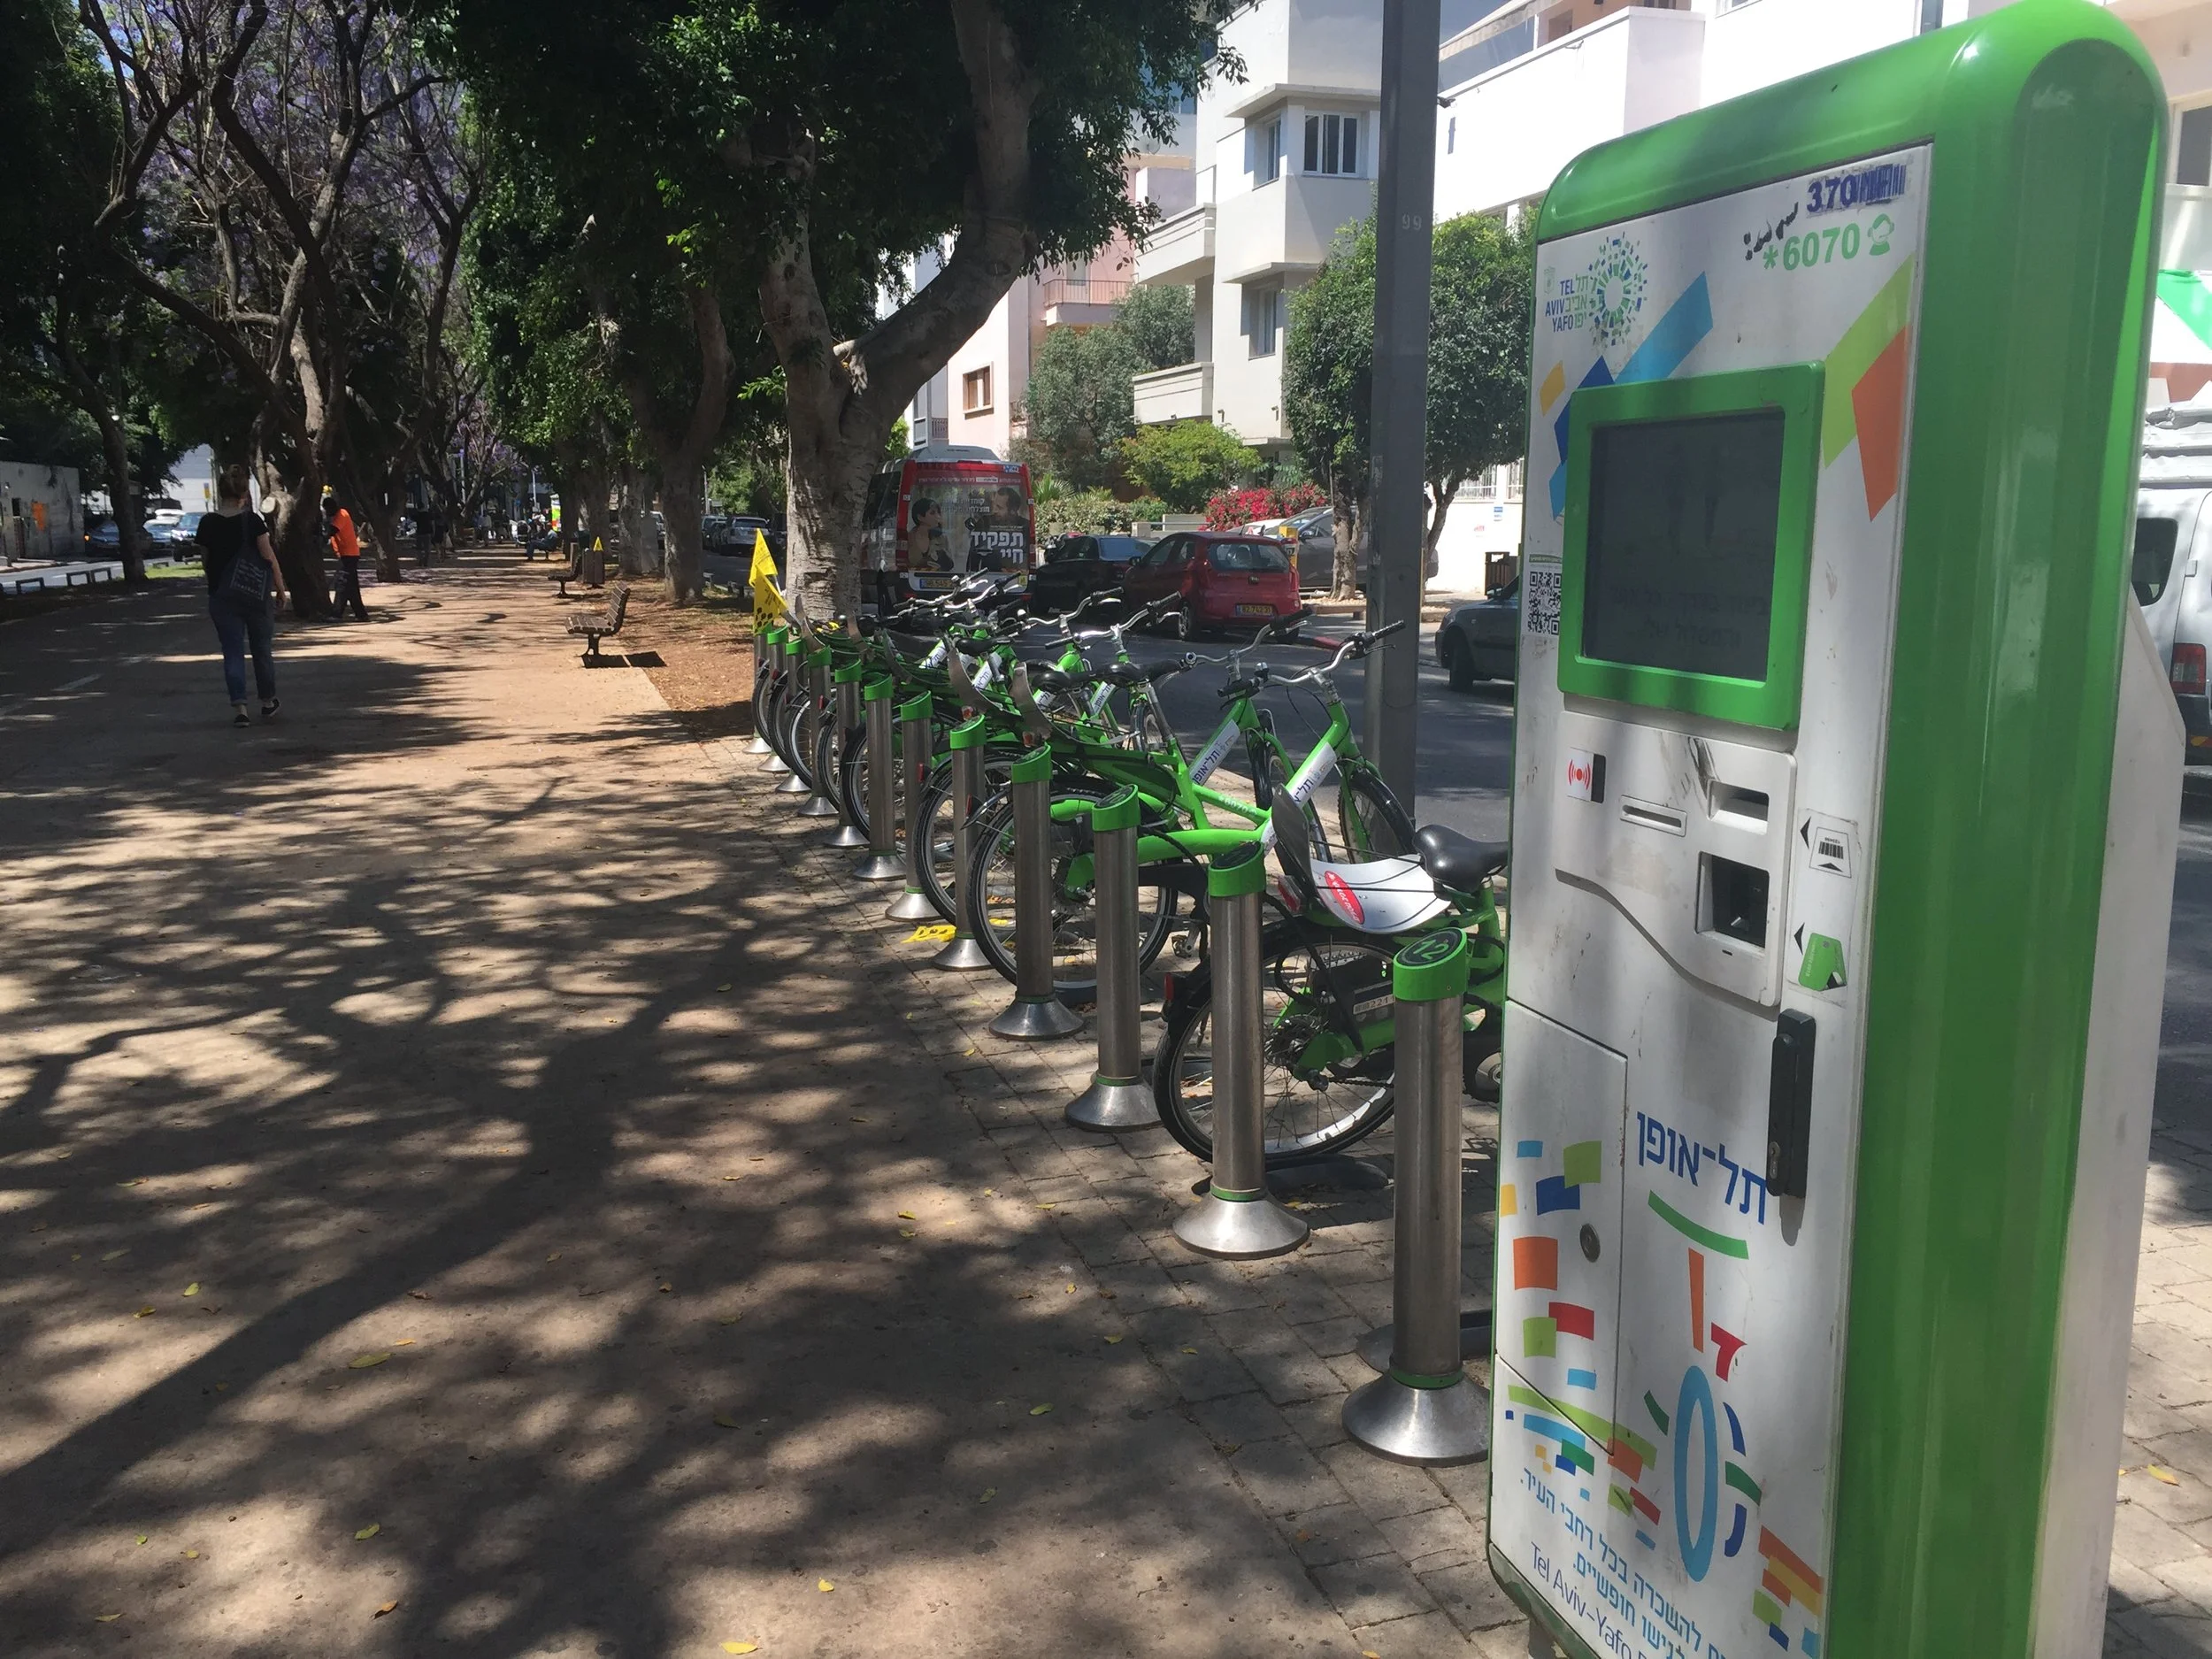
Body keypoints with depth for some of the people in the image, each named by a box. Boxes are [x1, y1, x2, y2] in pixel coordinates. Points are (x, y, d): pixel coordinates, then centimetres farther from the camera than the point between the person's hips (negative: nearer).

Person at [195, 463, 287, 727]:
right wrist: (280, 587, 2)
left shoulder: (208, 524, -3)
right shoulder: (253, 521, -11)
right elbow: (269, 557, -10)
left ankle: (239, 707, -8)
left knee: (233, 651, 3)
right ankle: (268, 702, 24)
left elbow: (205, 562, 7)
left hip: (222, 596, 1)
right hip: (255, 594, -1)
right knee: (262, 648, 13)